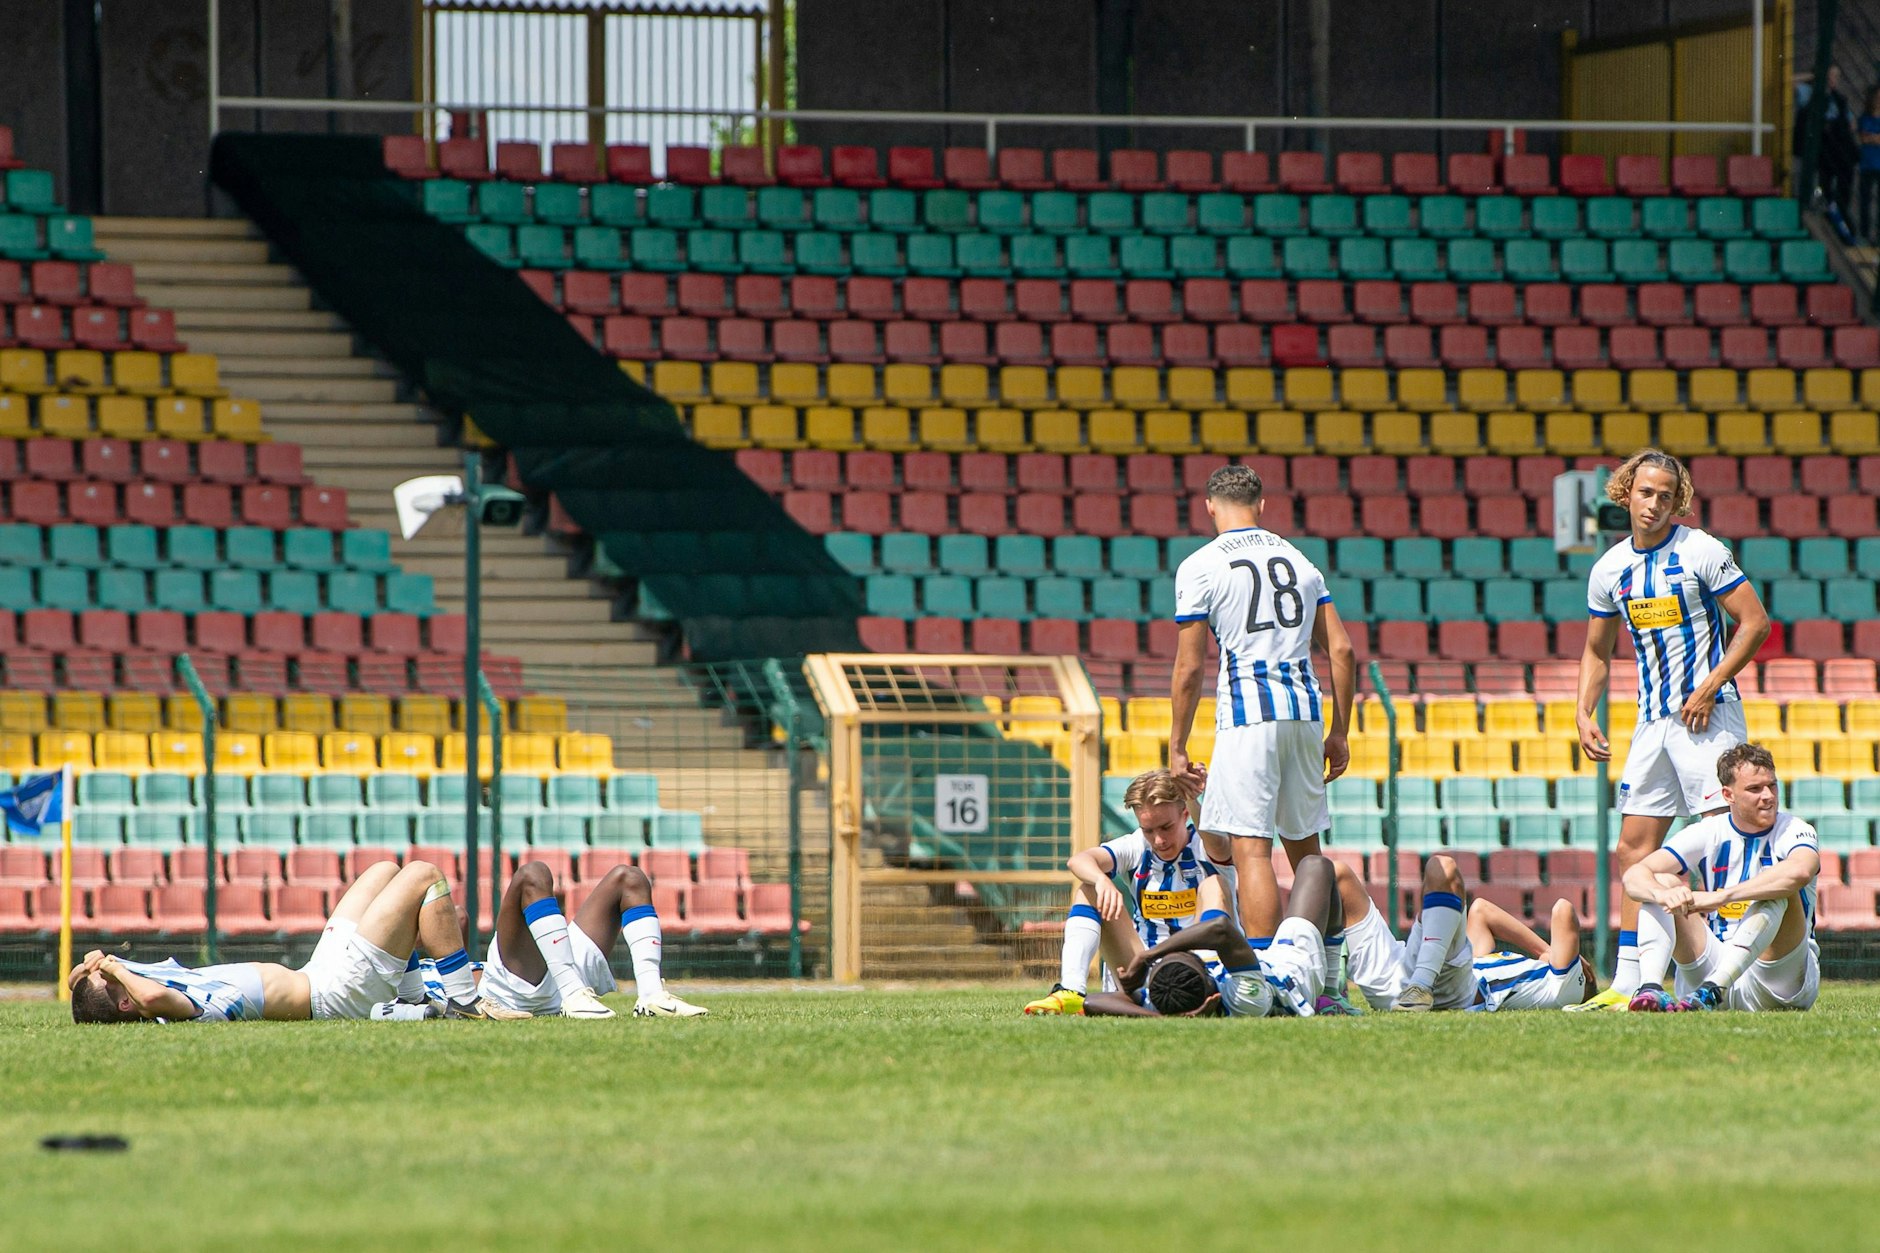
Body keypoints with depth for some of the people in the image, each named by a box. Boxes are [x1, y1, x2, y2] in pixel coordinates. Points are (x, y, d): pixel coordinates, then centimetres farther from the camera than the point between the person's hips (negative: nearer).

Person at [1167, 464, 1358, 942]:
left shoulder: (1200, 567, 0)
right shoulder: (1299, 560, 15)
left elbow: (1189, 669, -3)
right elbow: (1341, 650, 11)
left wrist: (1176, 747, 3)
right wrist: (1339, 732, 16)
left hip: (1246, 714, -5)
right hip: (1305, 710, 5)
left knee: (1251, 849, -10)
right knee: (1304, 847, 17)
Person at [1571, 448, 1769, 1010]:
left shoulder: (1701, 552, -8)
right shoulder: (1609, 570, 9)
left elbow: (1755, 623, -9)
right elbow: (1597, 652, 20)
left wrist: (1709, 689, -15)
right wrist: (1585, 715, 6)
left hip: (1708, 713, -6)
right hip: (1653, 722, 6)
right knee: (1635, 845, 3)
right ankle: (1627, 980, 5)